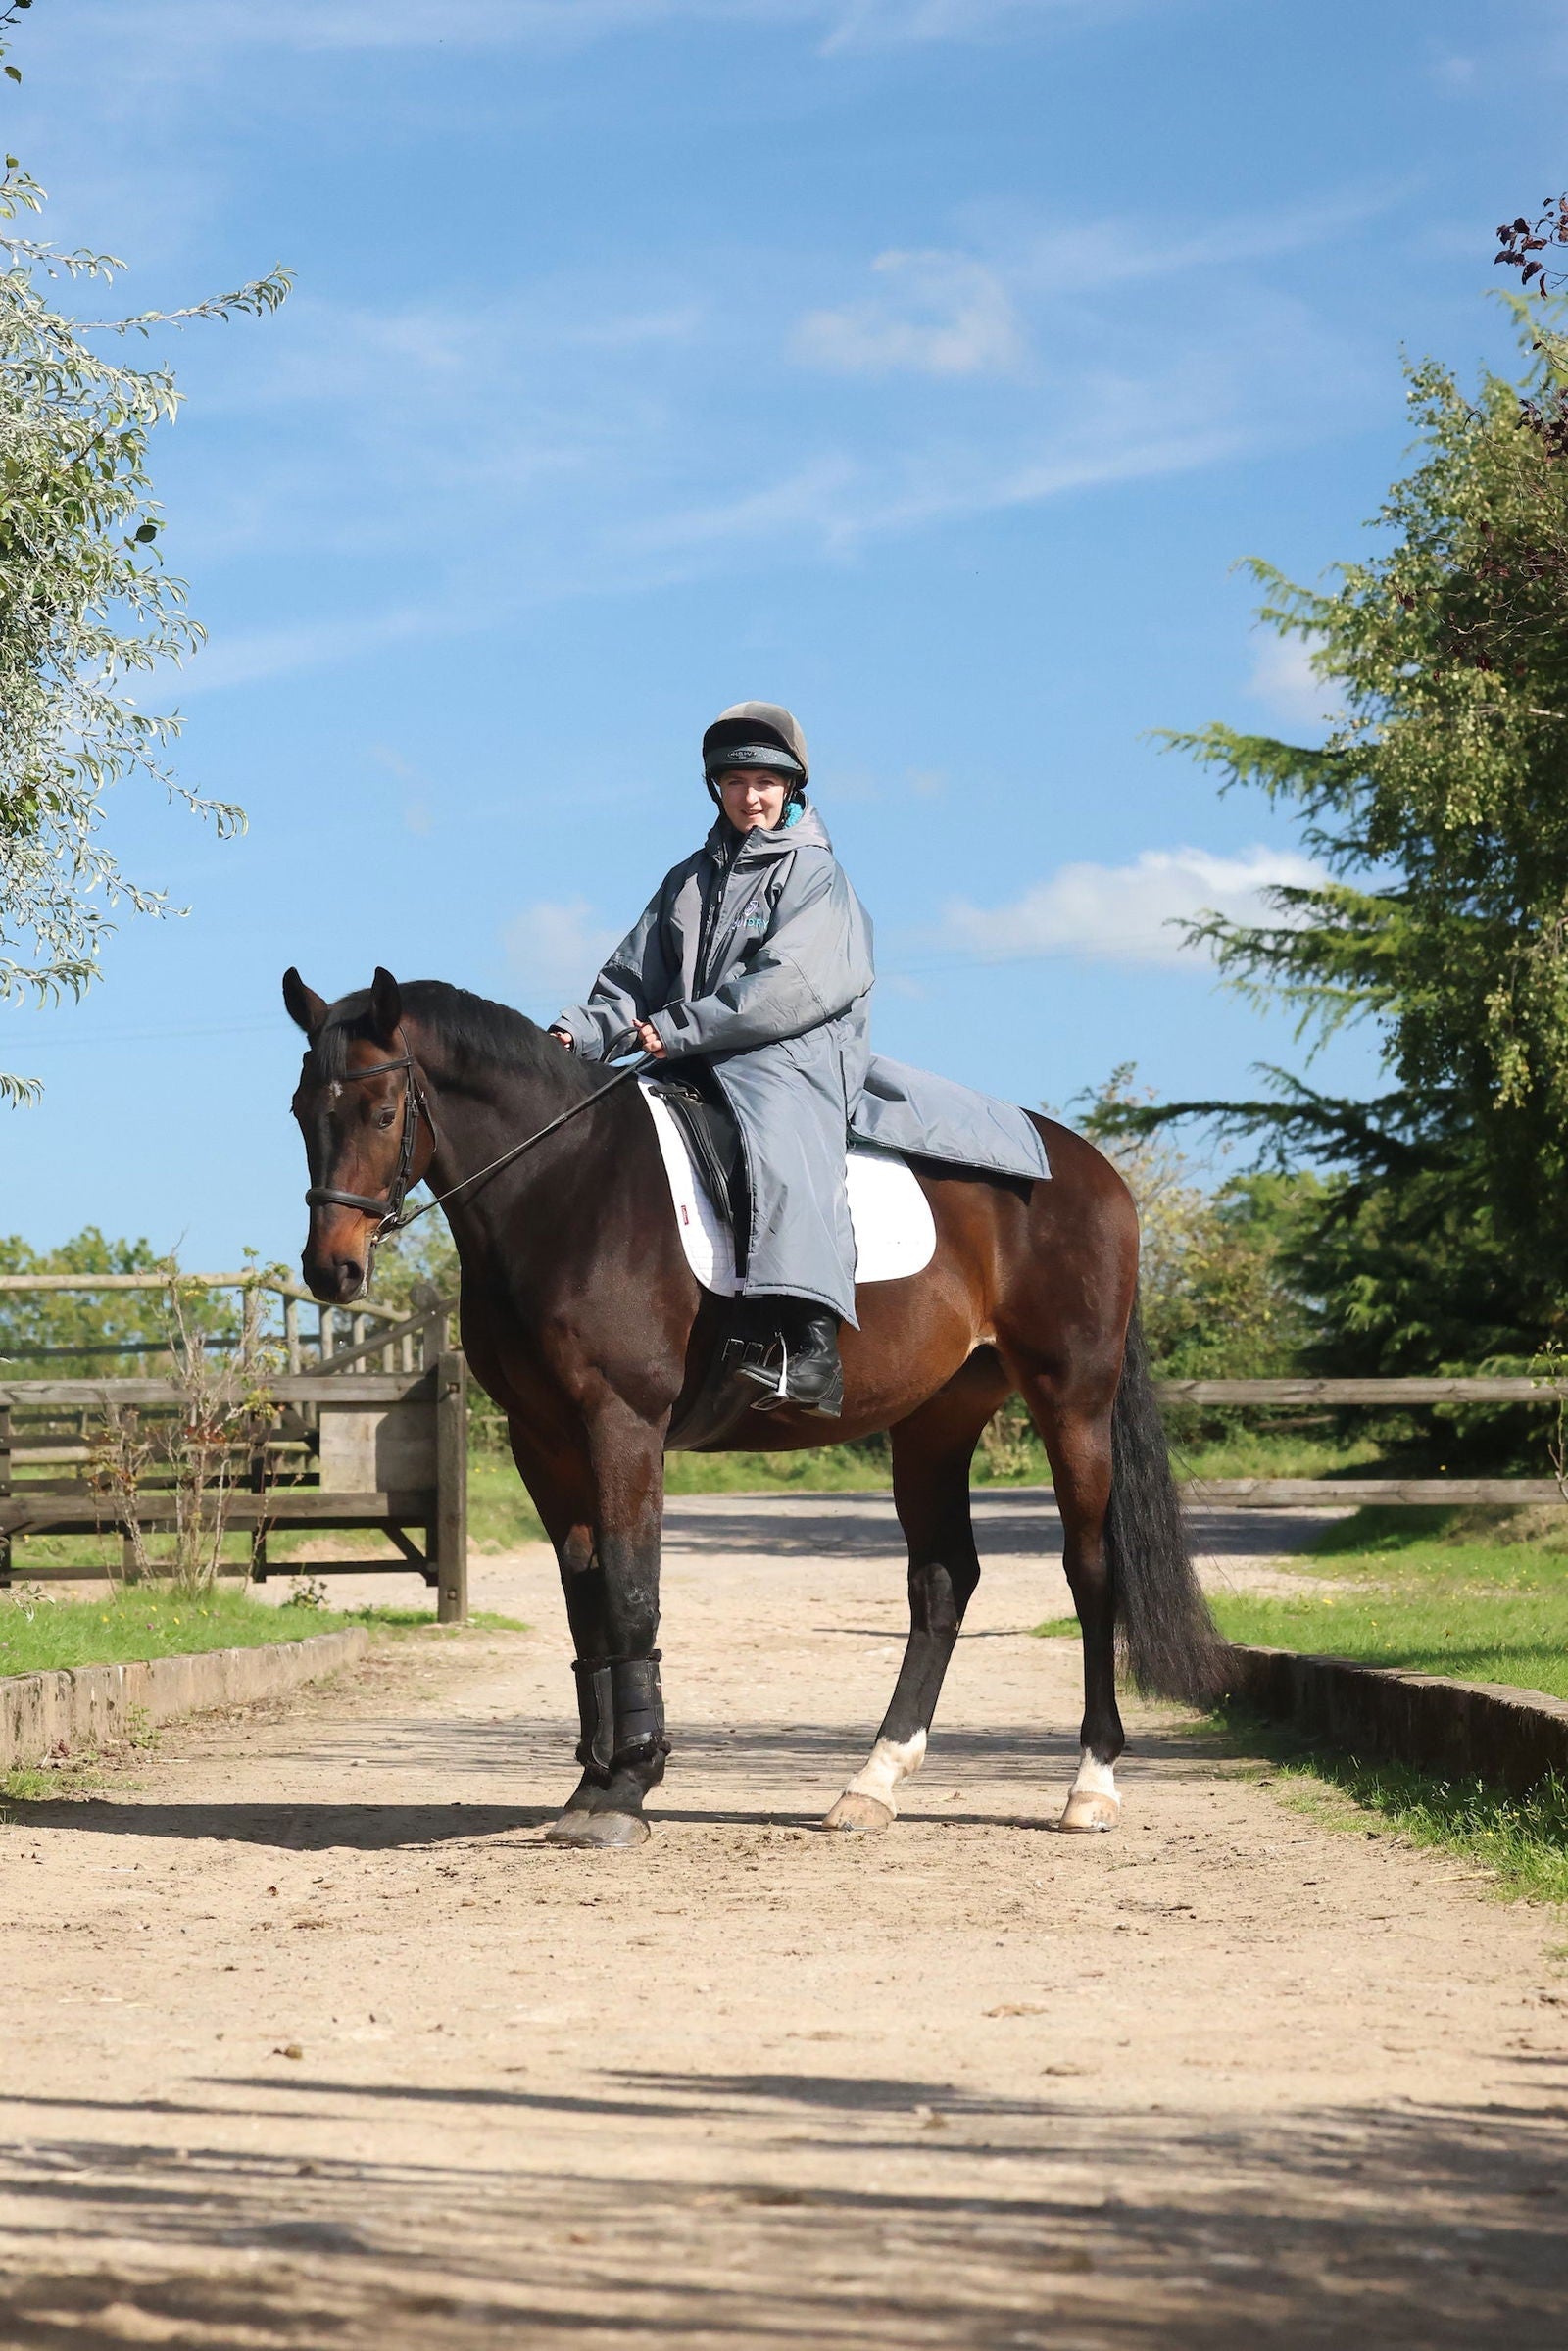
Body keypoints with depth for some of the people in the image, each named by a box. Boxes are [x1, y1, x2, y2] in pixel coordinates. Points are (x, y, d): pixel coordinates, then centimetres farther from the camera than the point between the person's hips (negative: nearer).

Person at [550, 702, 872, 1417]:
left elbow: (791, 985, -12)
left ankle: (809, 1344, -50)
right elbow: (634, 981, 21)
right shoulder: (689, 881, 23)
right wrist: (579, 1032, 0)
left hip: (794, 1057, -8)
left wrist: (681, 1029, -19)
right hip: (697, 1066, 8)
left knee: (780, 1141, -36)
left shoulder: (814, 875, 2)